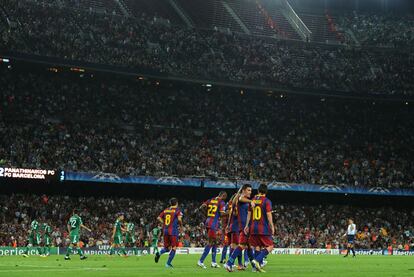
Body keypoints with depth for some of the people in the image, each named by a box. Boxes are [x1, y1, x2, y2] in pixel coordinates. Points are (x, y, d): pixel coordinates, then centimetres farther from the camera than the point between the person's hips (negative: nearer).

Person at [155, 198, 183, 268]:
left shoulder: (166, 210, 13)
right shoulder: (177, 210, -3)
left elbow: (159, 218, 10)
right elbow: (179, 219, -19)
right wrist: (181, 224, -1)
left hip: (165, 230, 6)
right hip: (173, 231, -5)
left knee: (167, 247, 16)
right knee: (174, 248, 5)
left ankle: (159, 253, -13)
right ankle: (168, 263, -1)